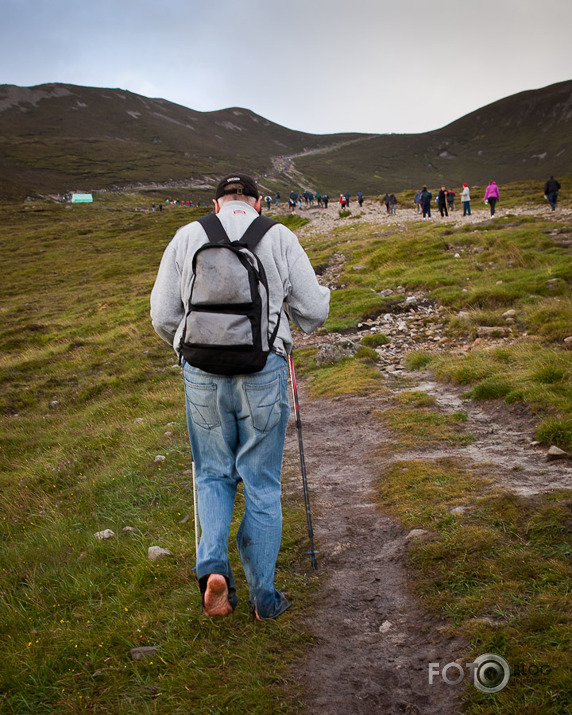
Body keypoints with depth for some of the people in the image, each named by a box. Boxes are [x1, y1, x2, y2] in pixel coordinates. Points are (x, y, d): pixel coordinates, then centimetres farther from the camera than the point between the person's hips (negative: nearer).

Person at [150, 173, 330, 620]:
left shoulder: (186, 237, 7)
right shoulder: (281, 237, 4)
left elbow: (163, 317, 5)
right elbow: (314, 310, 3)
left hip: (203, 373, 1)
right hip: (264, 372, -1)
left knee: (214, 475, 20)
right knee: (262, 483, 11)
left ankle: (213, 565, -1)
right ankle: (264, 597, 20)